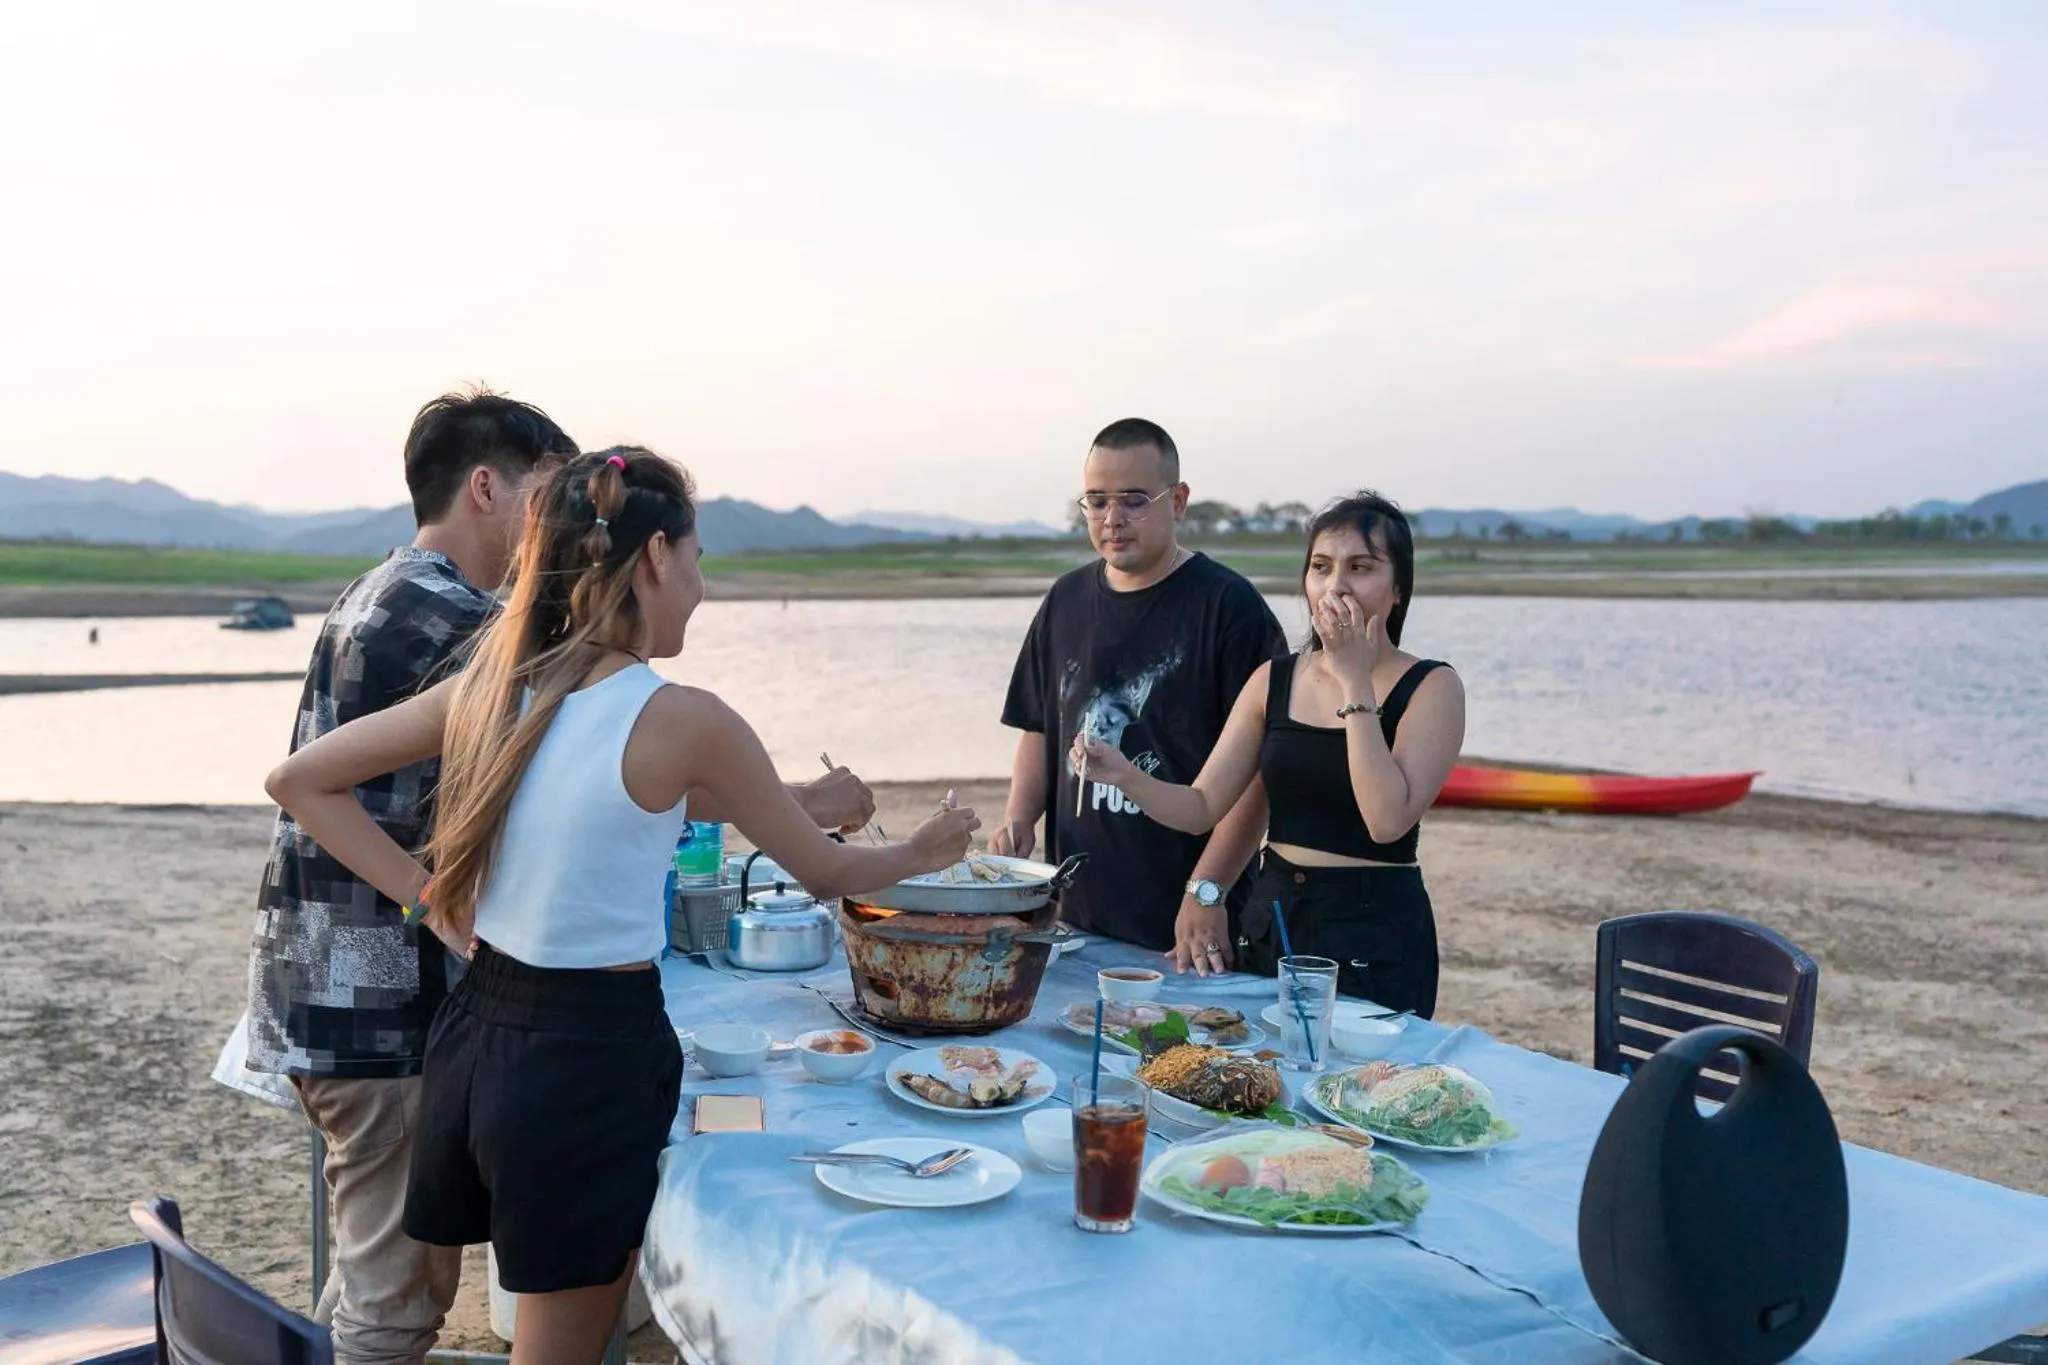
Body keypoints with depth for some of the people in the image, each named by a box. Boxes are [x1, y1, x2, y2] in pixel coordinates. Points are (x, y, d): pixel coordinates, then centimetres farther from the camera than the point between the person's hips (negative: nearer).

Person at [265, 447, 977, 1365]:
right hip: (592, 1055, -6)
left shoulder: (489, 686, 0)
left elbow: (298, 782, 8)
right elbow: (822, 872, -3)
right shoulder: (684, 721, -16)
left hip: (478, 1025, 6)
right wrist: (918, 854, 17)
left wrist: (427, 898, 6)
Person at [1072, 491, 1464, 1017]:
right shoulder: (1274, 679, 5)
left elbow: (1388, 820, -22)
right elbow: (1200, 807, 3)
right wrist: (1122, 773, -15)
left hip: (1376, 933, -4)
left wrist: (1355, 682, -19)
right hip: (1271, 915, 4)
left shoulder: (1432, 687, -8)